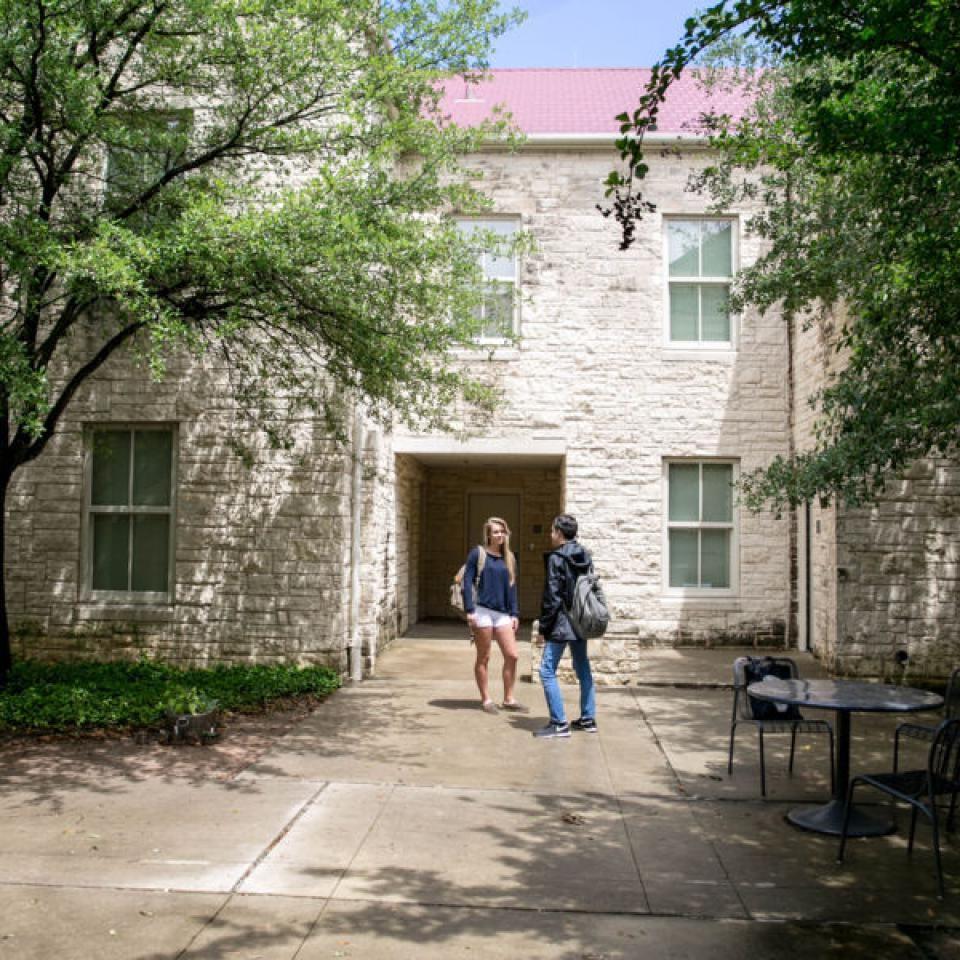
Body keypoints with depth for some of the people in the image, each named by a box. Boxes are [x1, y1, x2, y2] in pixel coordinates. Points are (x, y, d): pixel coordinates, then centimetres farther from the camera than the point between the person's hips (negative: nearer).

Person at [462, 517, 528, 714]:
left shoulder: (509, 558, 13)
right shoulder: (477, 554, -2)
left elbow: (512, 587, 15)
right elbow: (467, 582, -4)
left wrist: (514, 614, 10)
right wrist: (469, 610, -11)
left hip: (503, 613, 5)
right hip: (482, 611, -5)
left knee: (512, 656, 1)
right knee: (483, 658, 4)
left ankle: (508, 699, 13)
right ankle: (486, 699, 15)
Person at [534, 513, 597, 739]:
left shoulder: (556, 559, -14)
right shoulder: (585, 557, 9)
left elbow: (552, 596, -15)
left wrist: (544, 626, -8)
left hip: (561, 624, -8)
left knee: (547, 671, -4)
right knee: (583, 669, 17)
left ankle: (559, 723, -6)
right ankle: (588, 718, 23)